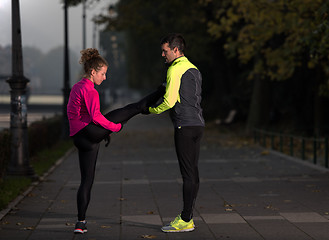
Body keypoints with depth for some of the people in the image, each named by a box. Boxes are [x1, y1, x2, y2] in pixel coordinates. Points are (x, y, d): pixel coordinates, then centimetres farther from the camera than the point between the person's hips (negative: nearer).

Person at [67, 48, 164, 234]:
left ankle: (81, 222, 8)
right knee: (131, 109, -4)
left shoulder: (76, 88, 19)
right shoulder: (90, 91, -10)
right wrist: (115, 127, -6)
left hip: (80, 139, 9)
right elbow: (96, 116, -19)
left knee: (87, 180, 10)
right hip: (90, 131, -9)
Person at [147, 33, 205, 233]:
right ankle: (188, 216, 13)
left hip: (185, 126, -9)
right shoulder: (194, 69, 20)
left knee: (188, 173, -8)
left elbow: (169, 101, -13)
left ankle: (185, 221, -6)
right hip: (198, 124, 9)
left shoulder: (175, 69, -9)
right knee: (193, 172, 9)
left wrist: (152, 110, 3)